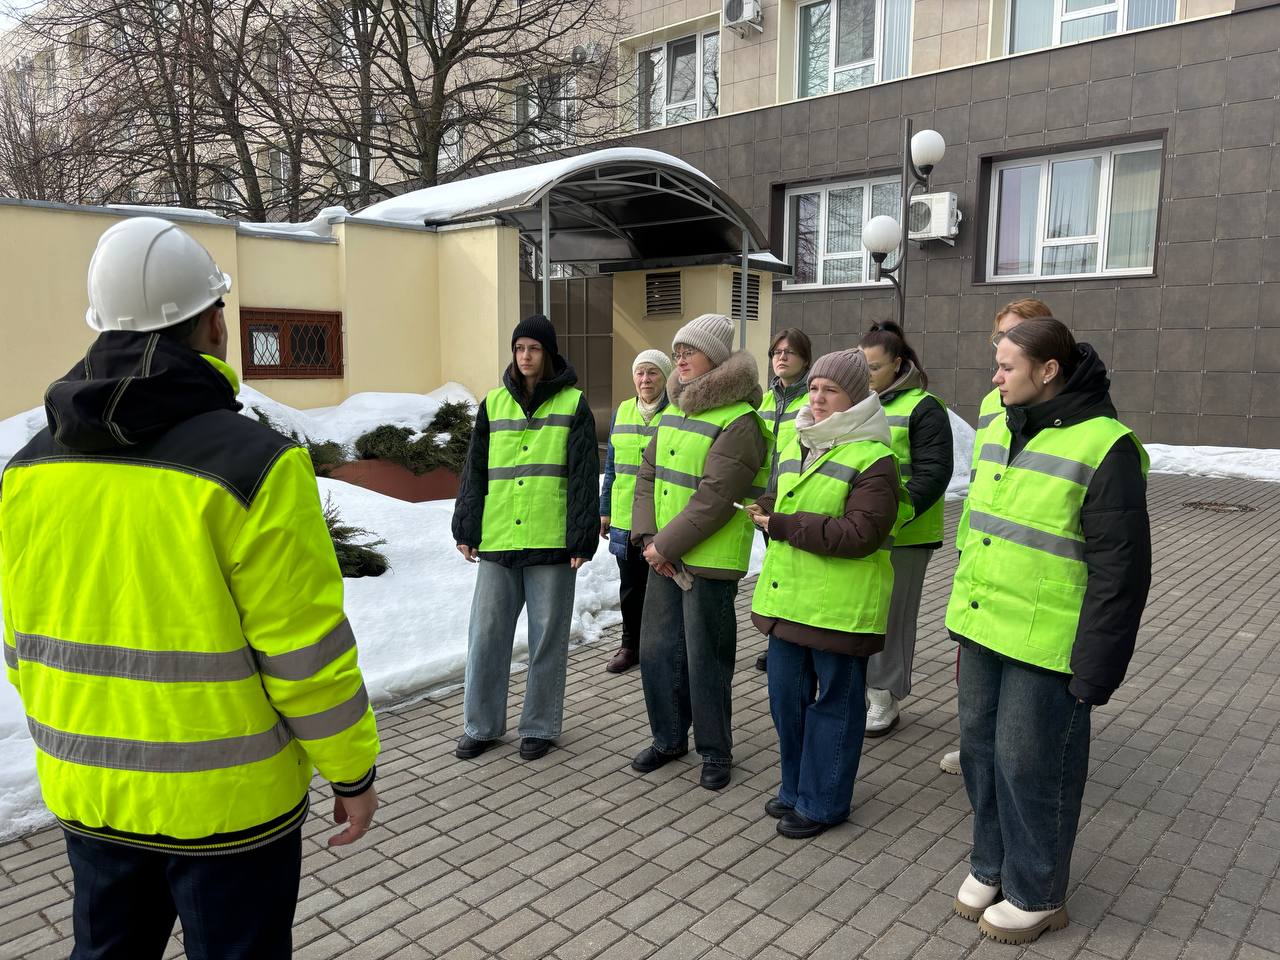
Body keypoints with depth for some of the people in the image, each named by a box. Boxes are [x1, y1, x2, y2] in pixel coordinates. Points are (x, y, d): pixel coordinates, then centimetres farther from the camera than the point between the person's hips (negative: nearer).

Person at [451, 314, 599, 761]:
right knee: (486, 634, 8)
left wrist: (582, 537, -8)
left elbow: (584, 474, -3)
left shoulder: (573, 403, 1)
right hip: (497, 540, 3)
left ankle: (540, 726, 23)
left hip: (552, 541, -3)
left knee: (548, 638, 7)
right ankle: (482, 724, 24)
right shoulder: (494, 402, 10)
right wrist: (466, 529, 6)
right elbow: (474, 470, 12)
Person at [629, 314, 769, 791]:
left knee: (705, 659, 4)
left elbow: (714, 498, -21)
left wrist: (666, 545, -18)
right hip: (662, 556, 8)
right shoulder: (674, 411, 11)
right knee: (657, 649, 16)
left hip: (709, 561, -8)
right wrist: (648, 536, -4)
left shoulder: (739, 422, -16)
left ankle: (715, 751, 23)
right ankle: (669, 737, 34)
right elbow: (648, 475, 9)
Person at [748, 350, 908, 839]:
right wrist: (765, 509, 2)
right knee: (785, 693, 16)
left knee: (834, 700, 8)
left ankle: (821, 802, 23)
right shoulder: (797, 444, 12)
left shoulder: (872, 459, -14)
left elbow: (860, 534, -23)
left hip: (840, 606, -8)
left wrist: (783, 526, -20)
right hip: (789, 597, 8)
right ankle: (796, 787, 35)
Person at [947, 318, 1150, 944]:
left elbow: (1120, 570, -14)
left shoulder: (1103, 447, -15)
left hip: (1046, 648, -7)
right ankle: (992, 864, 37)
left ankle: (1036, 894, 27)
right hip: (982, 633, 7)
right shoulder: (998, 431, 8)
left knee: (1030, 765, 6)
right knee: (981, 750, 17)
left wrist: (1097, 668, -14)